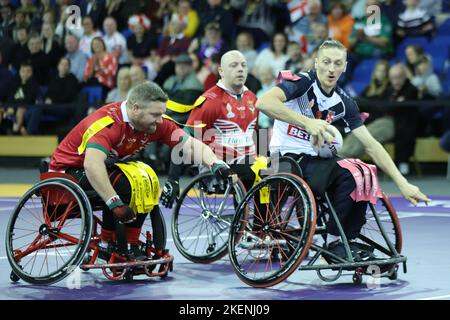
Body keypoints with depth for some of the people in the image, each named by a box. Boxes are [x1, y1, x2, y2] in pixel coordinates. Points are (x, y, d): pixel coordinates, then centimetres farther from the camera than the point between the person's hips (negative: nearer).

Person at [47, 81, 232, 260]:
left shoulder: (156, 123, -10)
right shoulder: (108, 122, -33)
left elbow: (191, 145, -8)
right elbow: (92, 165, -46)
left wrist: (216, 164, -25)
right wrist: (115, 204, -47)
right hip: (68, 170, -8)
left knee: (146, 182, -6)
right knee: (123, 183, -28)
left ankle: (131, 245, -1)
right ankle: (107, 247, -15)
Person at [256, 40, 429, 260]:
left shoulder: (343, 103, 7)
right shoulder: (302, 83, -11)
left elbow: (370, 144, 6)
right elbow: (263, 102, -30)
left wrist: (402, 184, -1)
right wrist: (307, 122, -36)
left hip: (315, 159, 7)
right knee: (349, 174, -25)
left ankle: (345, 241, -3)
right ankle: (334, 241, -11)